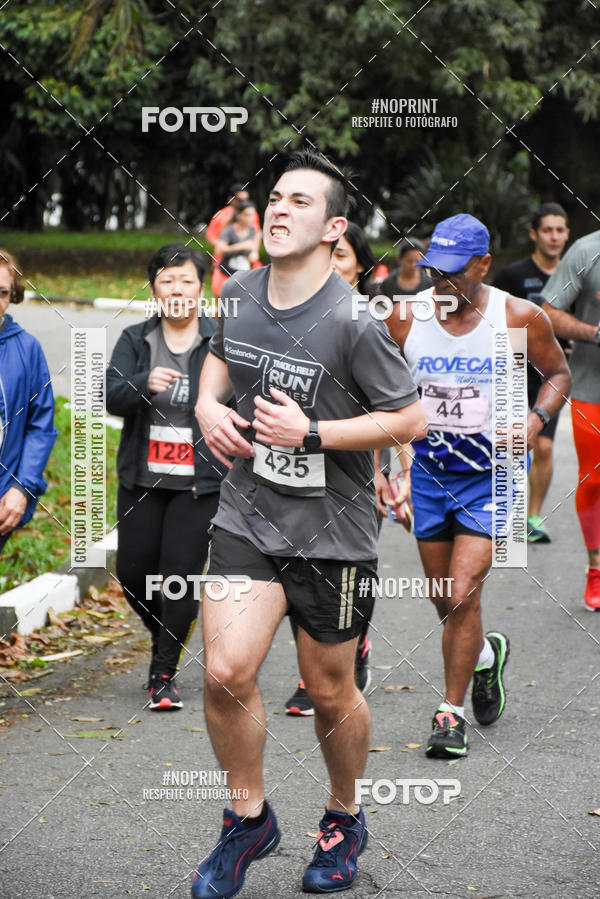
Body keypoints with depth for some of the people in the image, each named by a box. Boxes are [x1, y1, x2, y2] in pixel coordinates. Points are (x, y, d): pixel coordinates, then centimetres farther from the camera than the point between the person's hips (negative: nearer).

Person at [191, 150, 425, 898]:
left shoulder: (353, 324, -18)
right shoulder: (240, 293, 1)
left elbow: (409, 419, -13)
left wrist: (310, 432, -20)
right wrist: (208, 402, 2)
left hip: (332, 531, -4)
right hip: (247, 516, 4)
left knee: (330, 694, 9)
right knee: (225, 673, -11)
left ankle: (344, 819, 36)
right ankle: (249, 820, 12)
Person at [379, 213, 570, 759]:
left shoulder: (520, 318, -9)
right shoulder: (406, 317, -4)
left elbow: (558, 372, 7)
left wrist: (536, 420, -12)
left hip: (490, 473, -3)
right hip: (427, 469, 3)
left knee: (462, 594, -13)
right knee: (444, 600, 13)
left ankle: (452, 713, 1)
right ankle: (486, 653, 46)